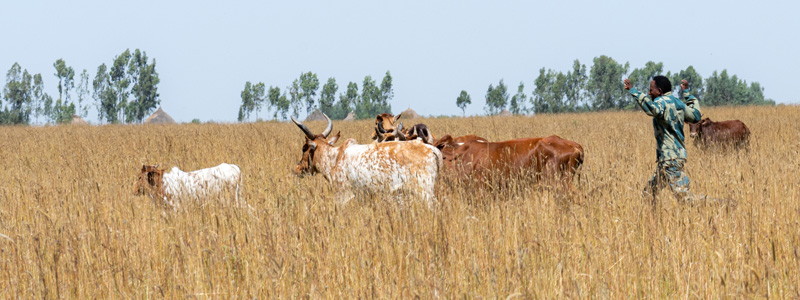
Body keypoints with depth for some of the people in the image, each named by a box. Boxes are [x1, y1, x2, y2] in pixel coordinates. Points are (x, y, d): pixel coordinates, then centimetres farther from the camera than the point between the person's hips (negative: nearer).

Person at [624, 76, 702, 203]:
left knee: (682, 193, -13)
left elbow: (653, 109, -38)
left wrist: (633, 91, -36)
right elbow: (695, 116, 25)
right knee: (649, 192, 13)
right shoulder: (678, 103, 13)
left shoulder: (663, 102, -14)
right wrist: (687, 93, 31)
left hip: (671, 158, -10)